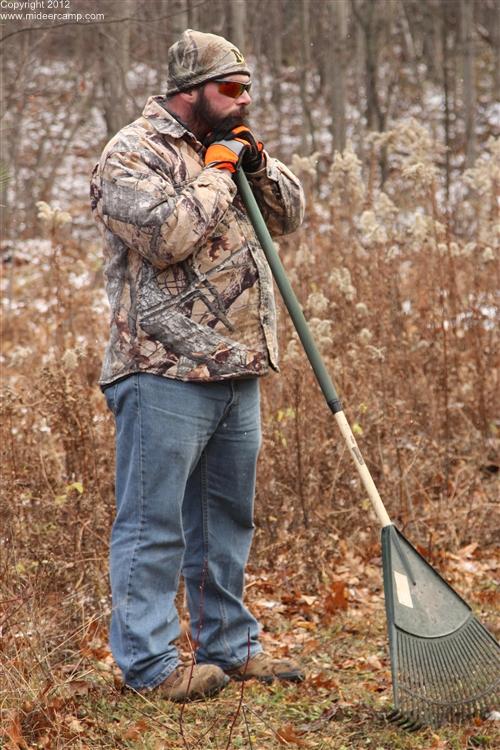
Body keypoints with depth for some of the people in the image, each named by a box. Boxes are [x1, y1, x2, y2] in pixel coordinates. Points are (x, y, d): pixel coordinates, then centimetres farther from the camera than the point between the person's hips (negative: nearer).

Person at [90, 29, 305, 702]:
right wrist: (217, 173, -11)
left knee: (226, 519, 15)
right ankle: (148, 664, 1)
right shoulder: (131, 154, -8)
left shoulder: (226, 147, 17)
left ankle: (229, 647, 25)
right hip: (166, 374, -8)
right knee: (154, 522, -4)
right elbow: (167, 233, -23)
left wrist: (257, 164, 0)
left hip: (237, 373, 9)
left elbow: (289, 215, 17)